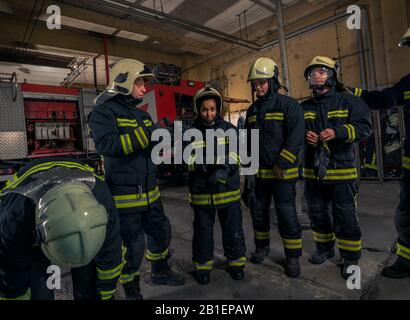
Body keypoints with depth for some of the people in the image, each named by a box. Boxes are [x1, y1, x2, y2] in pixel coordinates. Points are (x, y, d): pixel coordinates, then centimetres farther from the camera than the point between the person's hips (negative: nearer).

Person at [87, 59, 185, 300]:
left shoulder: (142, 114, 14)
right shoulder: (104, 112, -11)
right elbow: (106, 144, -29)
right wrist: (146, 134, -30)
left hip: (150, 192, 8)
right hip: (124, 195, -8)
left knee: (162, 232, 21)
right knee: (132, 246, 6)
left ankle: (160, 272, 46)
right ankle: (132, 291, 31)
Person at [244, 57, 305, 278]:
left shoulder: (289, 105, -6)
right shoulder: (252, 110, 12)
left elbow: (295, 139, -15)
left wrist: (281, 165, -18)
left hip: (282, 173, -5)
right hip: (258, 172, 6)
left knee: (287, 214, 0)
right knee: (258, 211, 14)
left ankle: (293, 257, 18)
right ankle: (262, 247, 34)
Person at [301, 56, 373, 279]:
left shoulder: (349, 101, 1)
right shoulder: (304, 107, 12)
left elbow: (364, 127, -7)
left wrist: (337, 132, -22)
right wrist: (304, 136, -8)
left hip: (342, 169, -4)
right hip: (313, 170, 5)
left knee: (345, 217, 1)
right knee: (317, 214, 14)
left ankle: (350, 258, 19)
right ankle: (324, 248, 34)